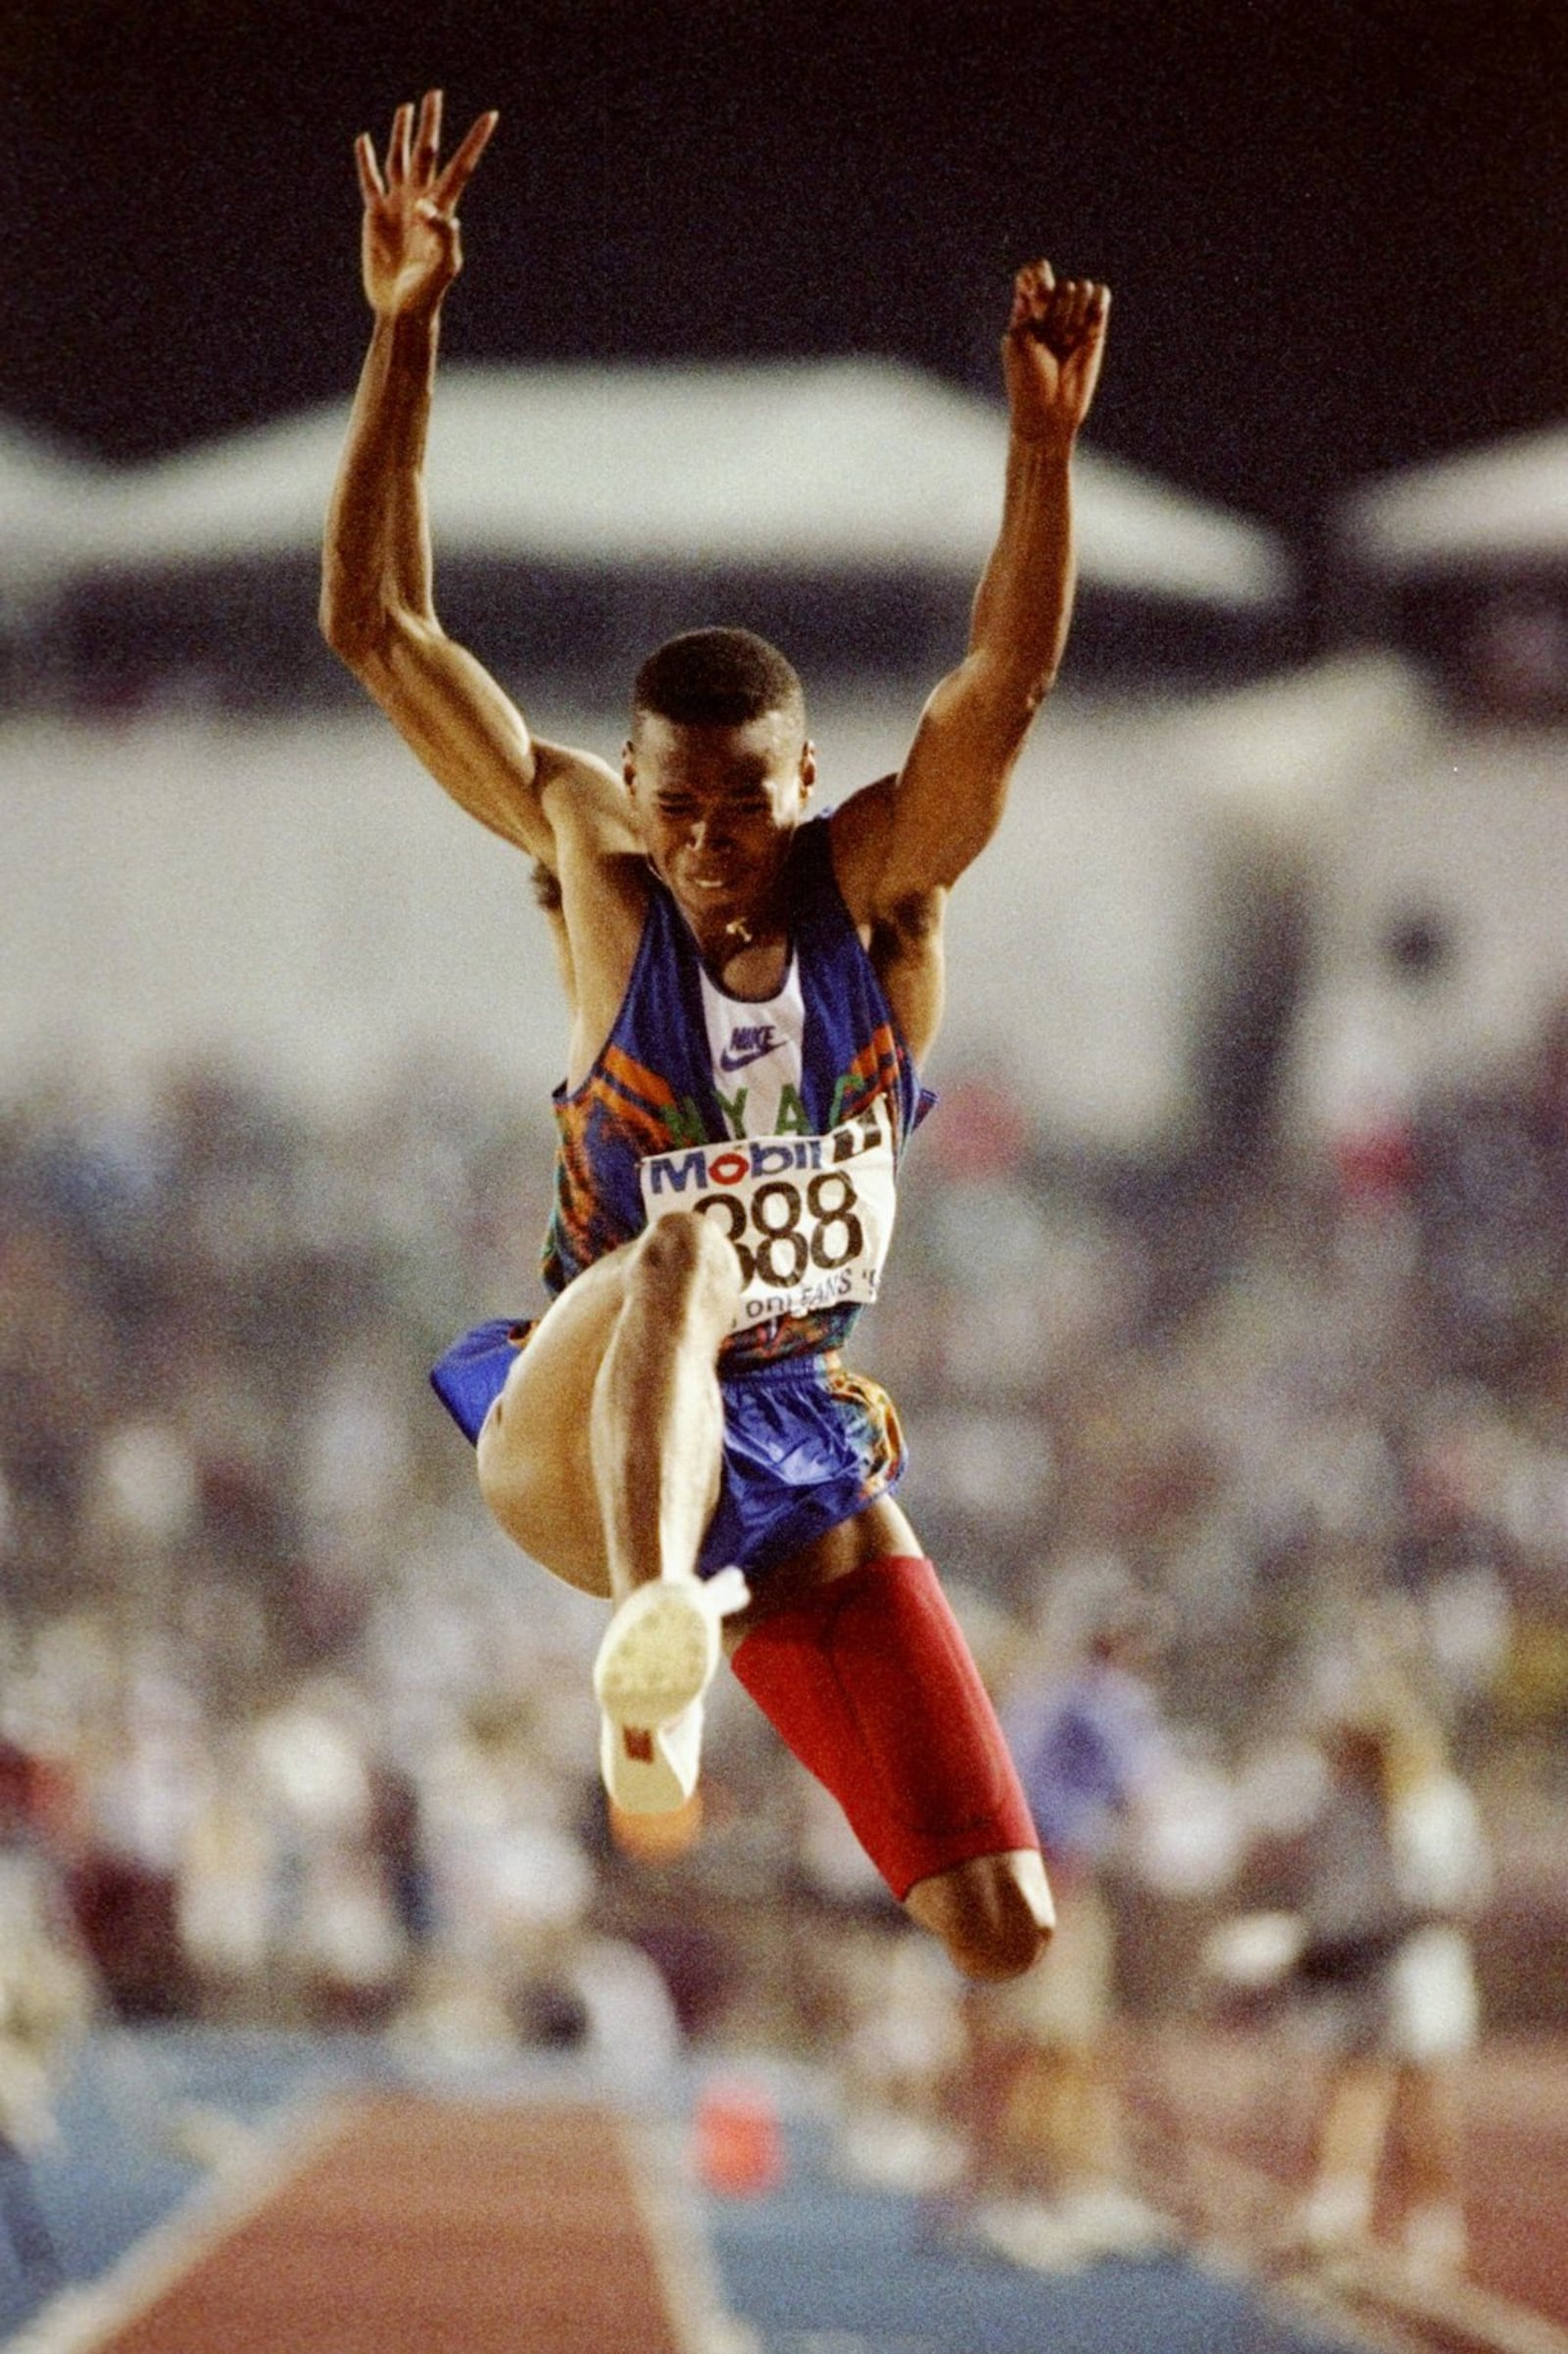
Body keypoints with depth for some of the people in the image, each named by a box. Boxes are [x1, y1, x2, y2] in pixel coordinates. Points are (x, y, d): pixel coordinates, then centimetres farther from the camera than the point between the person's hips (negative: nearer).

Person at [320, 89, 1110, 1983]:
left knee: (1007, 1929, -8)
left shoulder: (878, 893, -1)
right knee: (688, 1252, -40)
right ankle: (656, 1631, -65)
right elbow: (377, 629, -10)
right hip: (578, 1427, -3)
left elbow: (1007, 686, -19)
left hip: (807, 1463, 3)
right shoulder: (594, 878, -3)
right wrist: (403, 333, -19)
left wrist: (1043, 443, -35)